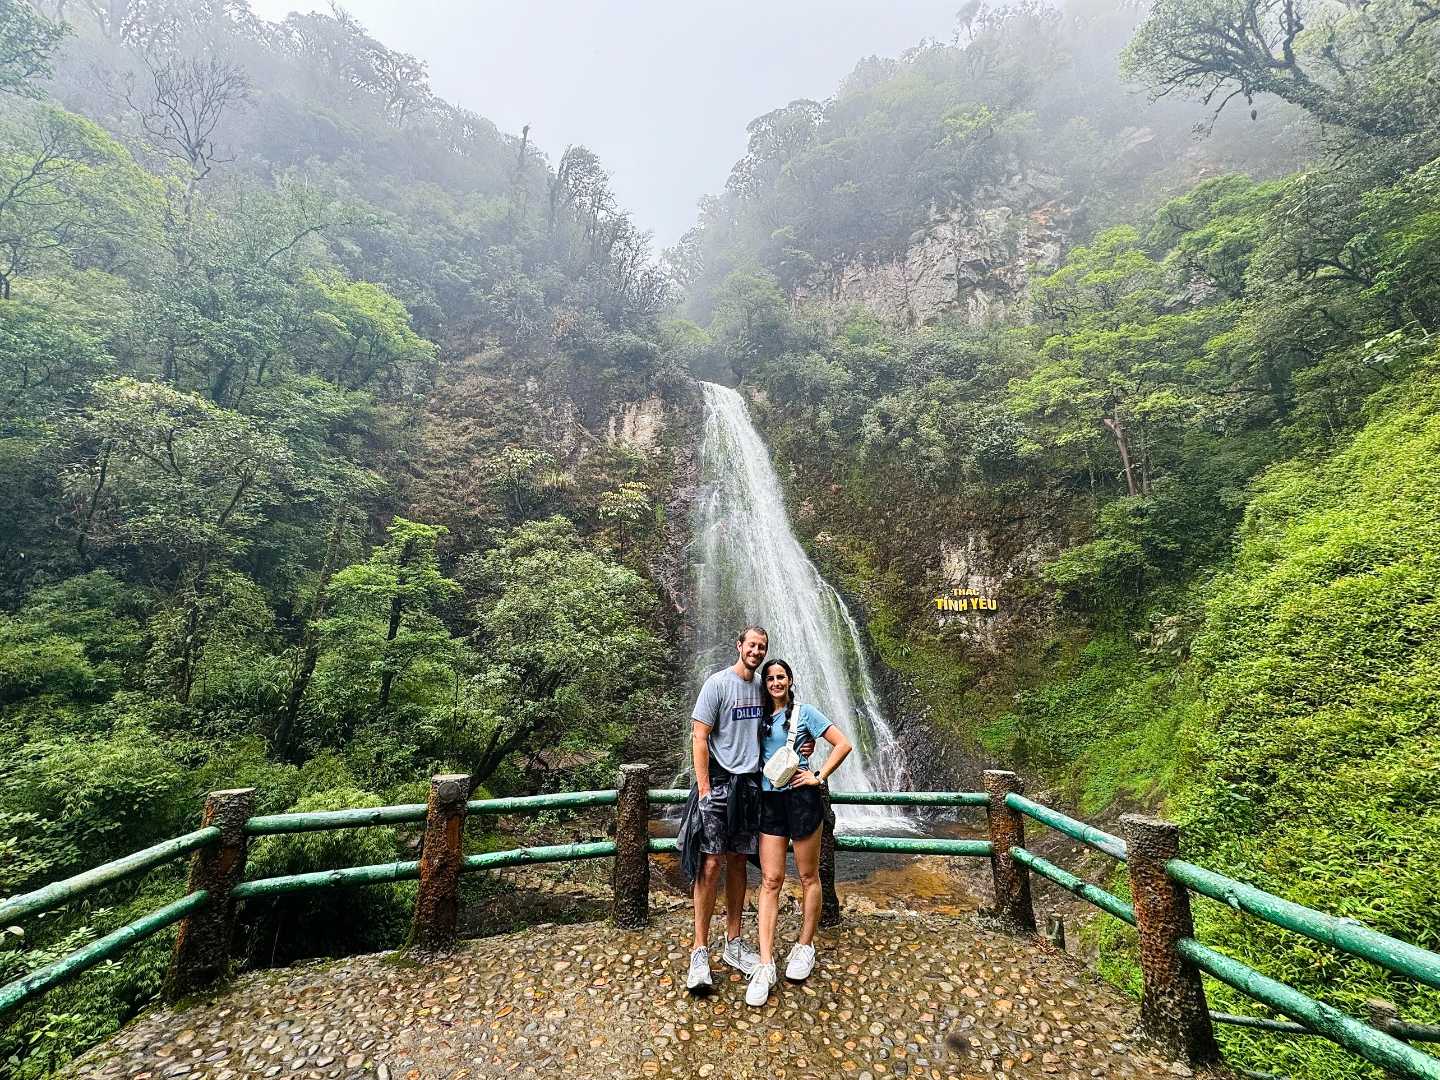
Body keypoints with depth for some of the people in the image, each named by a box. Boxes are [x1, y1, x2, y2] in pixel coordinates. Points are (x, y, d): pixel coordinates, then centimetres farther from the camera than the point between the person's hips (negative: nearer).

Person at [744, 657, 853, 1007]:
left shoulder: (804, 712, -3)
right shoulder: (762, 717, 10)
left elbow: (843, 744, -7)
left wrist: (818, 777, -10)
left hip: (801, 798, -3)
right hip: (769, 800, 4)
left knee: (809, 877, 10)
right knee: (770, 880, 2)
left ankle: (805, 946, 27)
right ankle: (766, 964, 5)